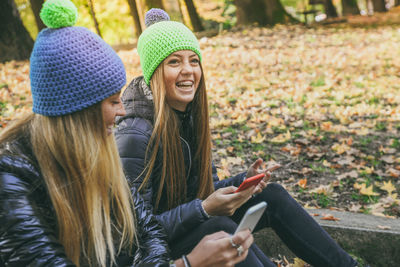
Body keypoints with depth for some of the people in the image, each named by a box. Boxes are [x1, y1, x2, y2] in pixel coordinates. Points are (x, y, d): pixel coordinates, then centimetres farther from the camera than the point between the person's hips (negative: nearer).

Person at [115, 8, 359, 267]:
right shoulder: (135, 135, -24)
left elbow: (203, 190, 9)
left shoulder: (191, 114, 1)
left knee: (272, 196, -5)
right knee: (221, 228, -33)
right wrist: (204, 209, -31)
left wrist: (244, 182, -10)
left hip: (196, 222, 8)